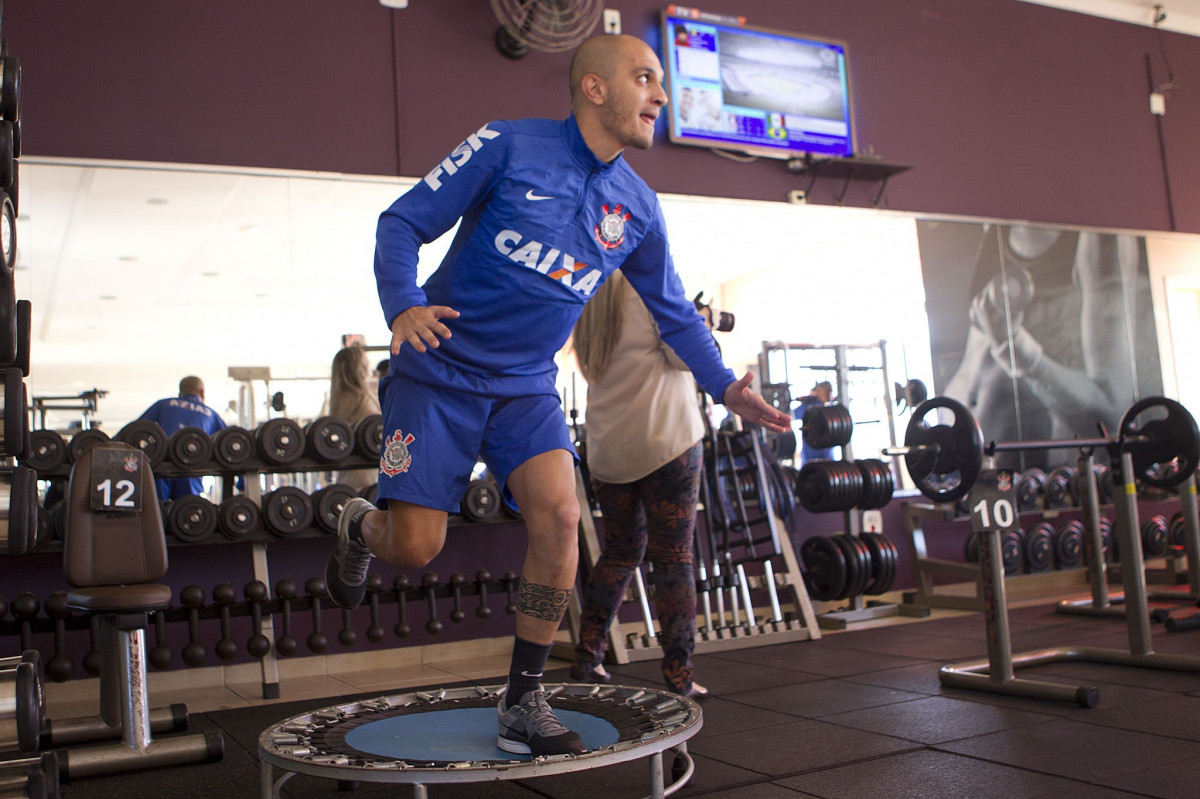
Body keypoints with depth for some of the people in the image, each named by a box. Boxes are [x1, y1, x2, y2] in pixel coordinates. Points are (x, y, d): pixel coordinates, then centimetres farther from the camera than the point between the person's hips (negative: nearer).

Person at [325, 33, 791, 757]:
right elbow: (403, 223, -8)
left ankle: (524, 700, -1)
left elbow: (674, 311, 16)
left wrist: (726, 388, 6)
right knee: (415, 549, -7)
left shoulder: (638, 209, 4)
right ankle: (362, 527, 33)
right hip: (441, 372, -4)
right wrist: (403, 307, -27)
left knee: (560, 517, -17)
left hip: (528, 386, 4)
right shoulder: (509, 146, -9)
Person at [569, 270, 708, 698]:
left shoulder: (589, 299, 14)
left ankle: (587, 657, 17)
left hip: (606, 449, 6)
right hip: (665, 438, -6)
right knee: (674, 556, -1)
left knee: (621, 551, 18)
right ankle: (678, 676, -1)